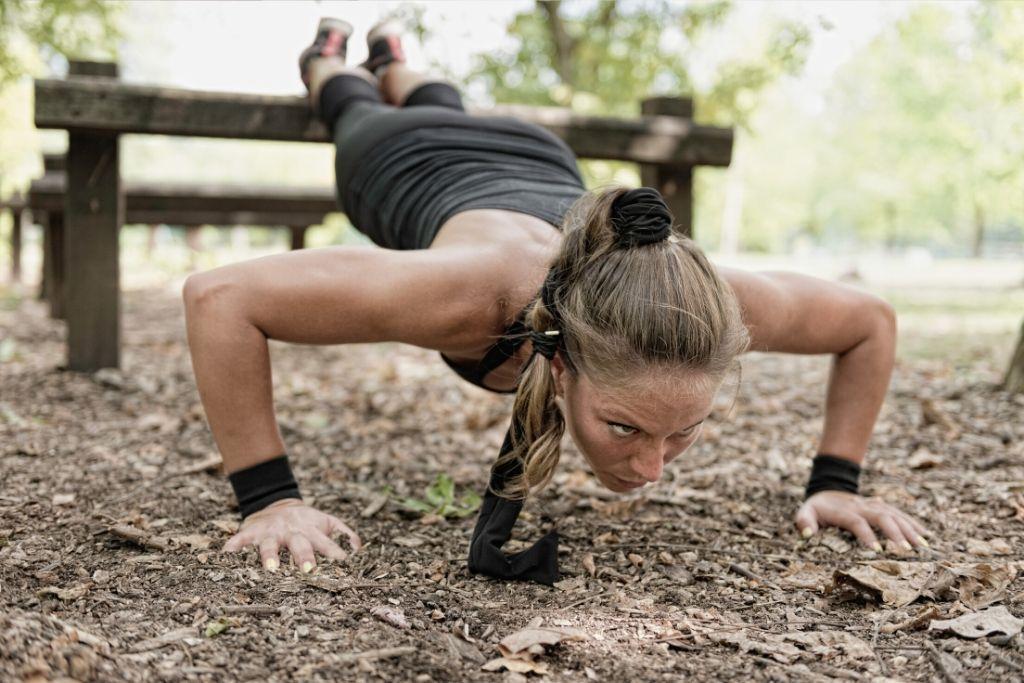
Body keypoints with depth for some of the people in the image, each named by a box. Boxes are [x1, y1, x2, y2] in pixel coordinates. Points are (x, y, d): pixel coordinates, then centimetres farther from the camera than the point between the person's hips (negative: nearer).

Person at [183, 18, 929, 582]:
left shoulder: (705, 303, -47)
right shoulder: (478, 295, -55)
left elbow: (872, 320, -26)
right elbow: (219, 296, -51)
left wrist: (835, 483, -30)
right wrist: (269, 498, -51)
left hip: (533, 163, 3)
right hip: (407, 167, -3)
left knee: (443, 110, 42)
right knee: (360, 115, 38)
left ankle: (392, 60, 74)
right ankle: (330, 62, 70)